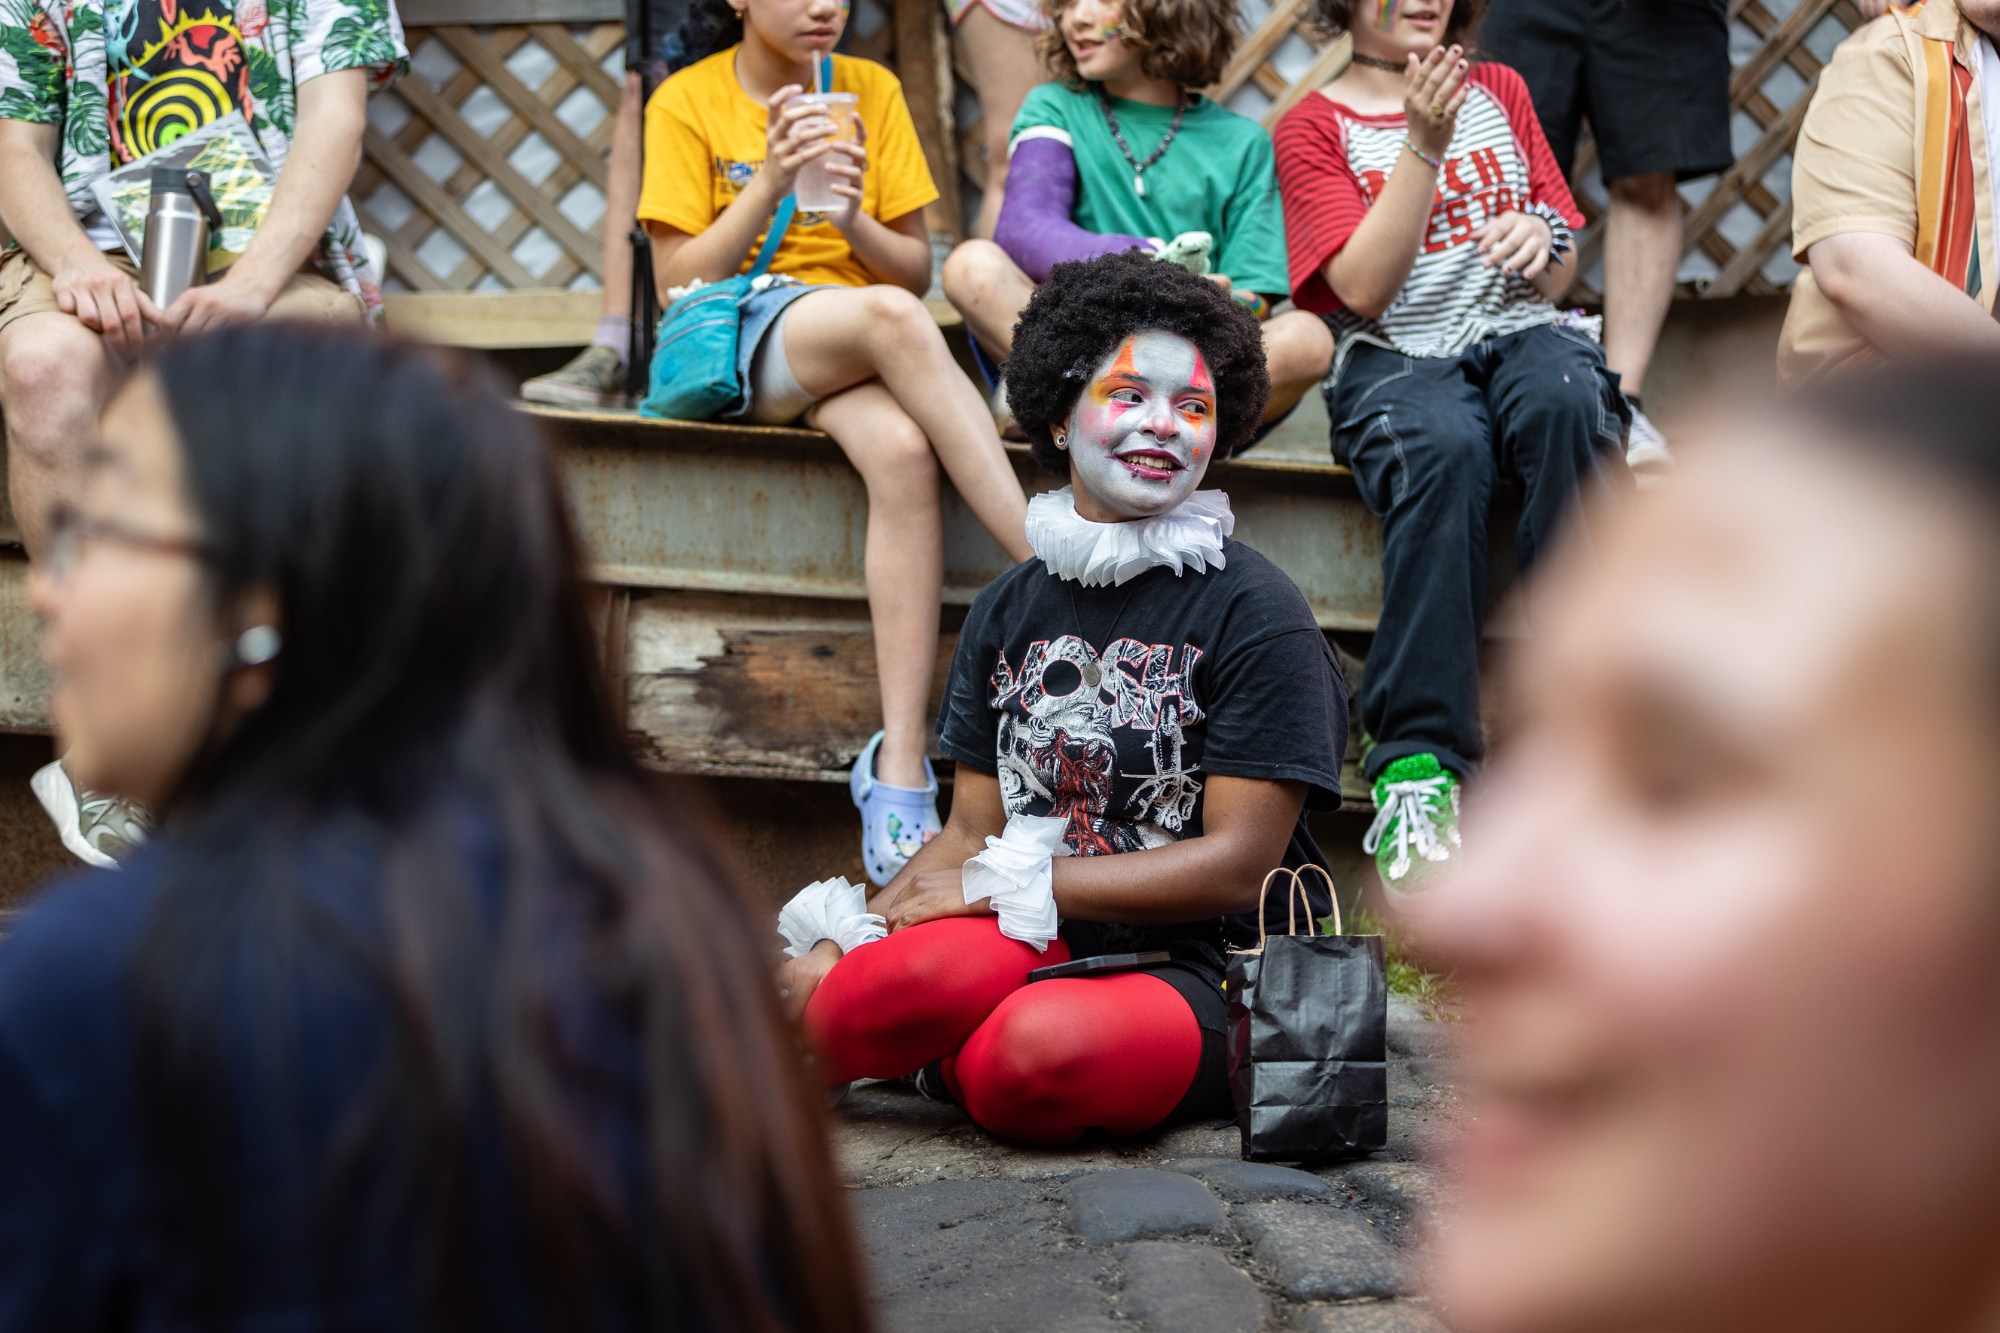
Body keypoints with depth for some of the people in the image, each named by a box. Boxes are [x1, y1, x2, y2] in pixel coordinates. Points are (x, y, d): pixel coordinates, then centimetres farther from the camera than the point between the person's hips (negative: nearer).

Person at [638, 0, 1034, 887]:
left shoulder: (872, 90, 12)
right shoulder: (687, 102, 3)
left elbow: (916, 270, 10)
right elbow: (679, 284, -3)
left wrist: (854, 219, -10)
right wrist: (770, 184, -14)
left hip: (858, 350, 3)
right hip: (740, 344, -3)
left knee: (903, 450, -35)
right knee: (887, 317, -36)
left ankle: (899, 767, -40)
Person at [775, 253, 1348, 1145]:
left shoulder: (1256, 613, -3)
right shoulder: (1009, 611, 14)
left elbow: (1236, 864, -8)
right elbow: (973, 832, 14)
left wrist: (997, 885, -8)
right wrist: (844, 935, -6)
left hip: (1205, 975, -3)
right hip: (1038, 945, 3)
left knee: (1041, 1050, -38)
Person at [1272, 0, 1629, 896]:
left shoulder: (1499, 92, 20)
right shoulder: (1314, 130, 9)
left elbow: (1557, 278, 18)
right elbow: (1363, 290, -6)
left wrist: (1539, 239, -7)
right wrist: (1425, 146, -13)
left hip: (1521, 332, 3)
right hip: (1396, 355, -2)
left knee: (1566, 403, -35)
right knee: (1441, 450, -38)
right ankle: (1418, 767, -40)